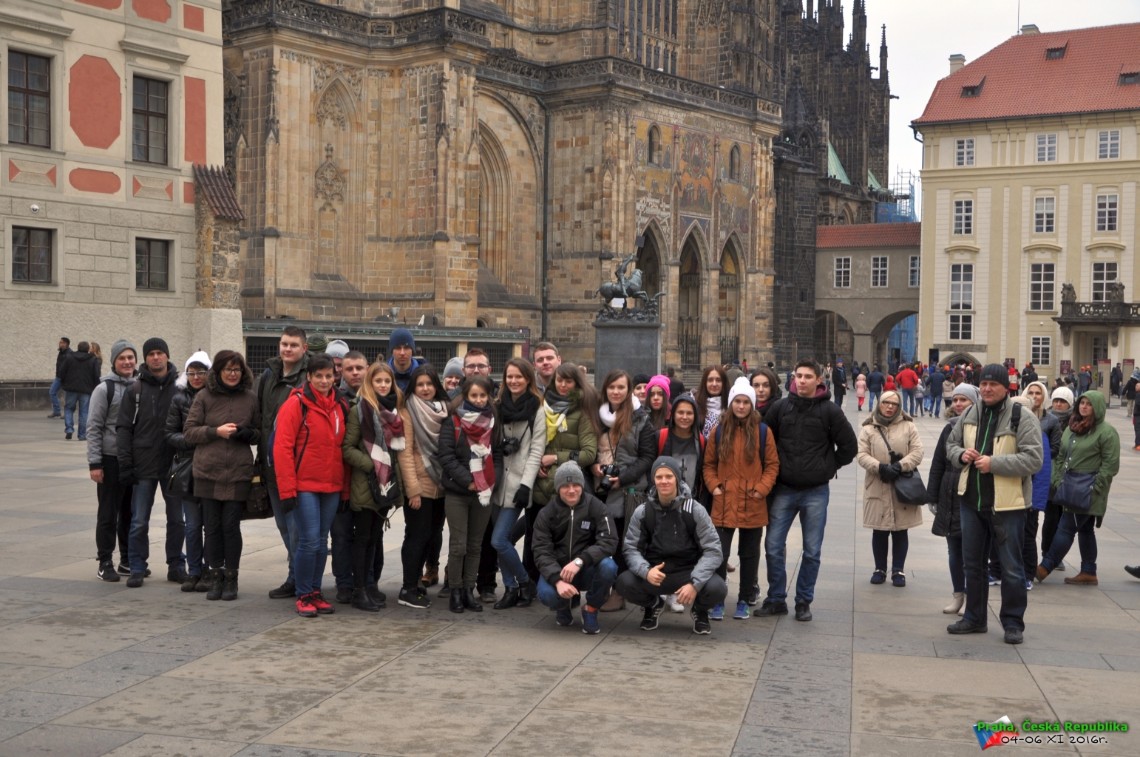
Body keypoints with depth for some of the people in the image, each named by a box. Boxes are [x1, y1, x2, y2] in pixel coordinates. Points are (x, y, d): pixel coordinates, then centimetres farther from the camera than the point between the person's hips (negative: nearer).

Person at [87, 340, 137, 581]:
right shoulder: (105, 389, -6)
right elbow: (93, 427, -7)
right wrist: (94, 462, -12)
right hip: (111, 459, -4)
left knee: (132, 513, 11)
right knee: (108, 513, 2)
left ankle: (128, 561, 21)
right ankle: (105, 563, 10)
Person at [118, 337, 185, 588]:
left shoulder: (180, 387, 2)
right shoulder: (136, 389, 1)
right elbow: (124, 428, 1)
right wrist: (125, 464, -7)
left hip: (174, 465, 1)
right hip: (144, 466, -1)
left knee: (176, 519, 9)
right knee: (139, 521, 3)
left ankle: (176, 566, 20)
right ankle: (137, 569, 13)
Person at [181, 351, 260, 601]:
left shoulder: (250, 398, 6)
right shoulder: (204, 397, 3)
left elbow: (260, 433, 14)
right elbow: (189, 432, 2)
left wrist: (248, 434, -8)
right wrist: (215, 431, -12)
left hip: (238, 473, 0)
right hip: (208, 472, 0)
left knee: (231, 525, 0)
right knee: (212, 526, 5)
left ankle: (231, 578, 13)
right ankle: (215, 576, 17)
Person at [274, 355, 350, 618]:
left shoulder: (340, 406, 10)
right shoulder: (296, 404, -7)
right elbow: (282, 448, -11)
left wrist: (344, 488, 11)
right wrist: (287, 490, -15)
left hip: (331, 487, 5)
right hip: (304, 485, -5)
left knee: (322, 542, 10)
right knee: (309, 541, -7)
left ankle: (315, 592, 21)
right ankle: (303, 595, 7)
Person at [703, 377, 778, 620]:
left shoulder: (763, 431, 1)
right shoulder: (719, 430, 4)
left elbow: (772, 465, 4)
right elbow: (709, 464, 10)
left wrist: (762, 489, -8)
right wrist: (713, 486, -3)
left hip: (753, 505, 0)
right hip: (724, 504, 0)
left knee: (749, 554, 11)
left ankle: (744, 600, 22)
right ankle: (717, 601, 9)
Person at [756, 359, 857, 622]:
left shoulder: (830, 411, -4)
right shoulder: (780, 407, 2)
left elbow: (849, 446, 0)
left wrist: (828, 469, 1)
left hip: (816, 492, -2)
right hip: (783, 490, 2)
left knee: (812, 551, 6)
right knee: (774, 546, 2)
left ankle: (804, 601, 19)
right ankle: (776, 599, 15)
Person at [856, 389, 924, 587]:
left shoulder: (908, 426, 4)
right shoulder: (868, 428, 3)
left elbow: (917, 452, -3)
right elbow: (861, 455, -4)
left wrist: (899, 467, -17)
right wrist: (880, 467, -19)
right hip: (877, 487, 0)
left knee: (900, 530, 6)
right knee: (879, 531, 6)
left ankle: (898, 570, 16)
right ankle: (880, 569, 19)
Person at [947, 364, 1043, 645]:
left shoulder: (1023, 418, -11)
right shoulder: (970, 415, 8)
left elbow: (1033, 459, -18)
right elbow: (951, 444, 19)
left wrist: (994, 463, -23)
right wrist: (960, 455, -4)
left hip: (1007, 504, -6)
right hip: (972, 501, 6)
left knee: (1011, 567, 4)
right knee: (972, 562, 15)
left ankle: (1013, 622, 15)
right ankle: (974, 617, 27)